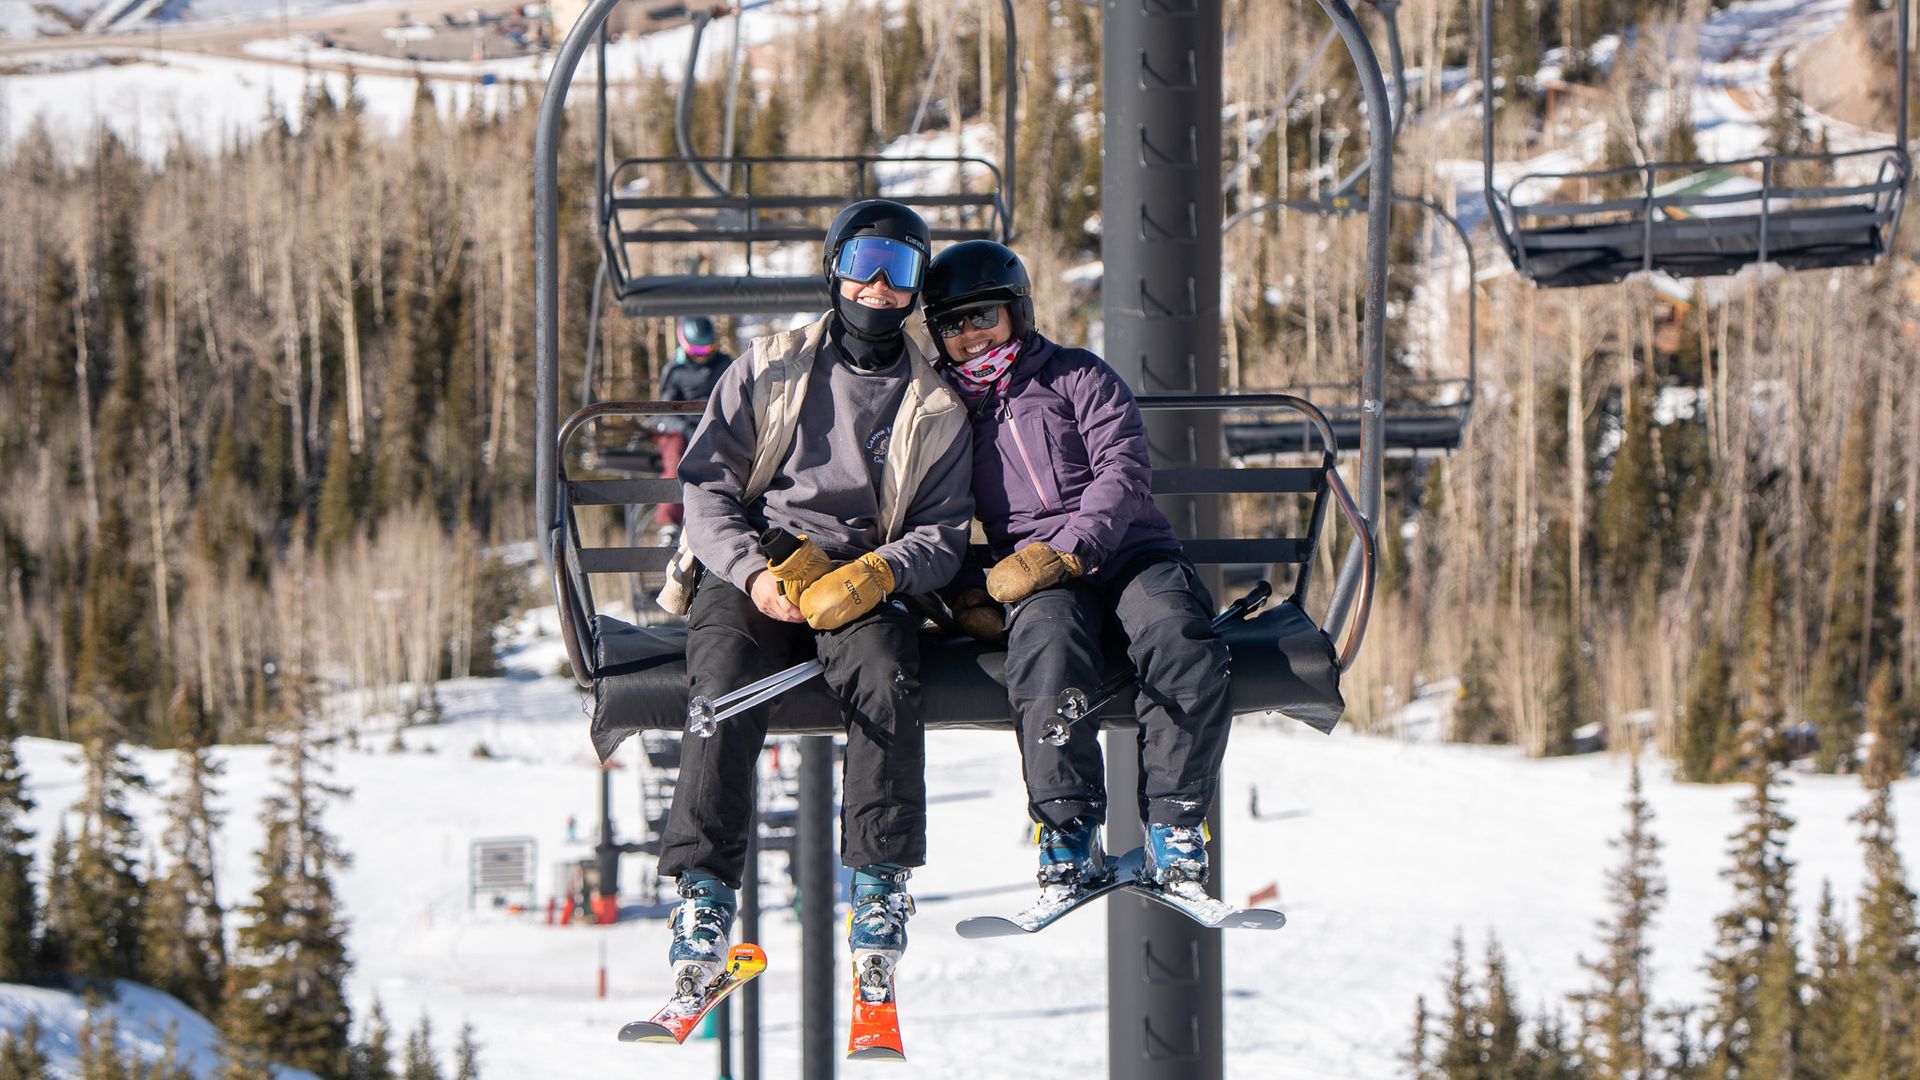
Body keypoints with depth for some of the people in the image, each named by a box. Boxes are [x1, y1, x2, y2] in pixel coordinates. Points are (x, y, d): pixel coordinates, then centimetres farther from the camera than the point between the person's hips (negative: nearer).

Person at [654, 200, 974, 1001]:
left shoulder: (936, 407, 13)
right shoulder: (769, 370, 12)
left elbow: (944, 531, 6)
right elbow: (706, 484, 7)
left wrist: (877, 575, -16)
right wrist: (754, 573, -12)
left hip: (862, 582, 0)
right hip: (747, 567, 0)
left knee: (884, 672, -33)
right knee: (726, 686, -31)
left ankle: (879, 883, -30)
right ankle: (703, 890, -33)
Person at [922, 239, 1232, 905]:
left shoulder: (1078, 377, 12)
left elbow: (1124, 472, -2)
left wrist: (1066, 550, -18)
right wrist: (964, 592, 2)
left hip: (1130, 552, 0)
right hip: (1033, 577, 0)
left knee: (1180, 640, -34)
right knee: (1049, 645, -38)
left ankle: (1174, 831, -28)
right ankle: (1069, 833, -36)